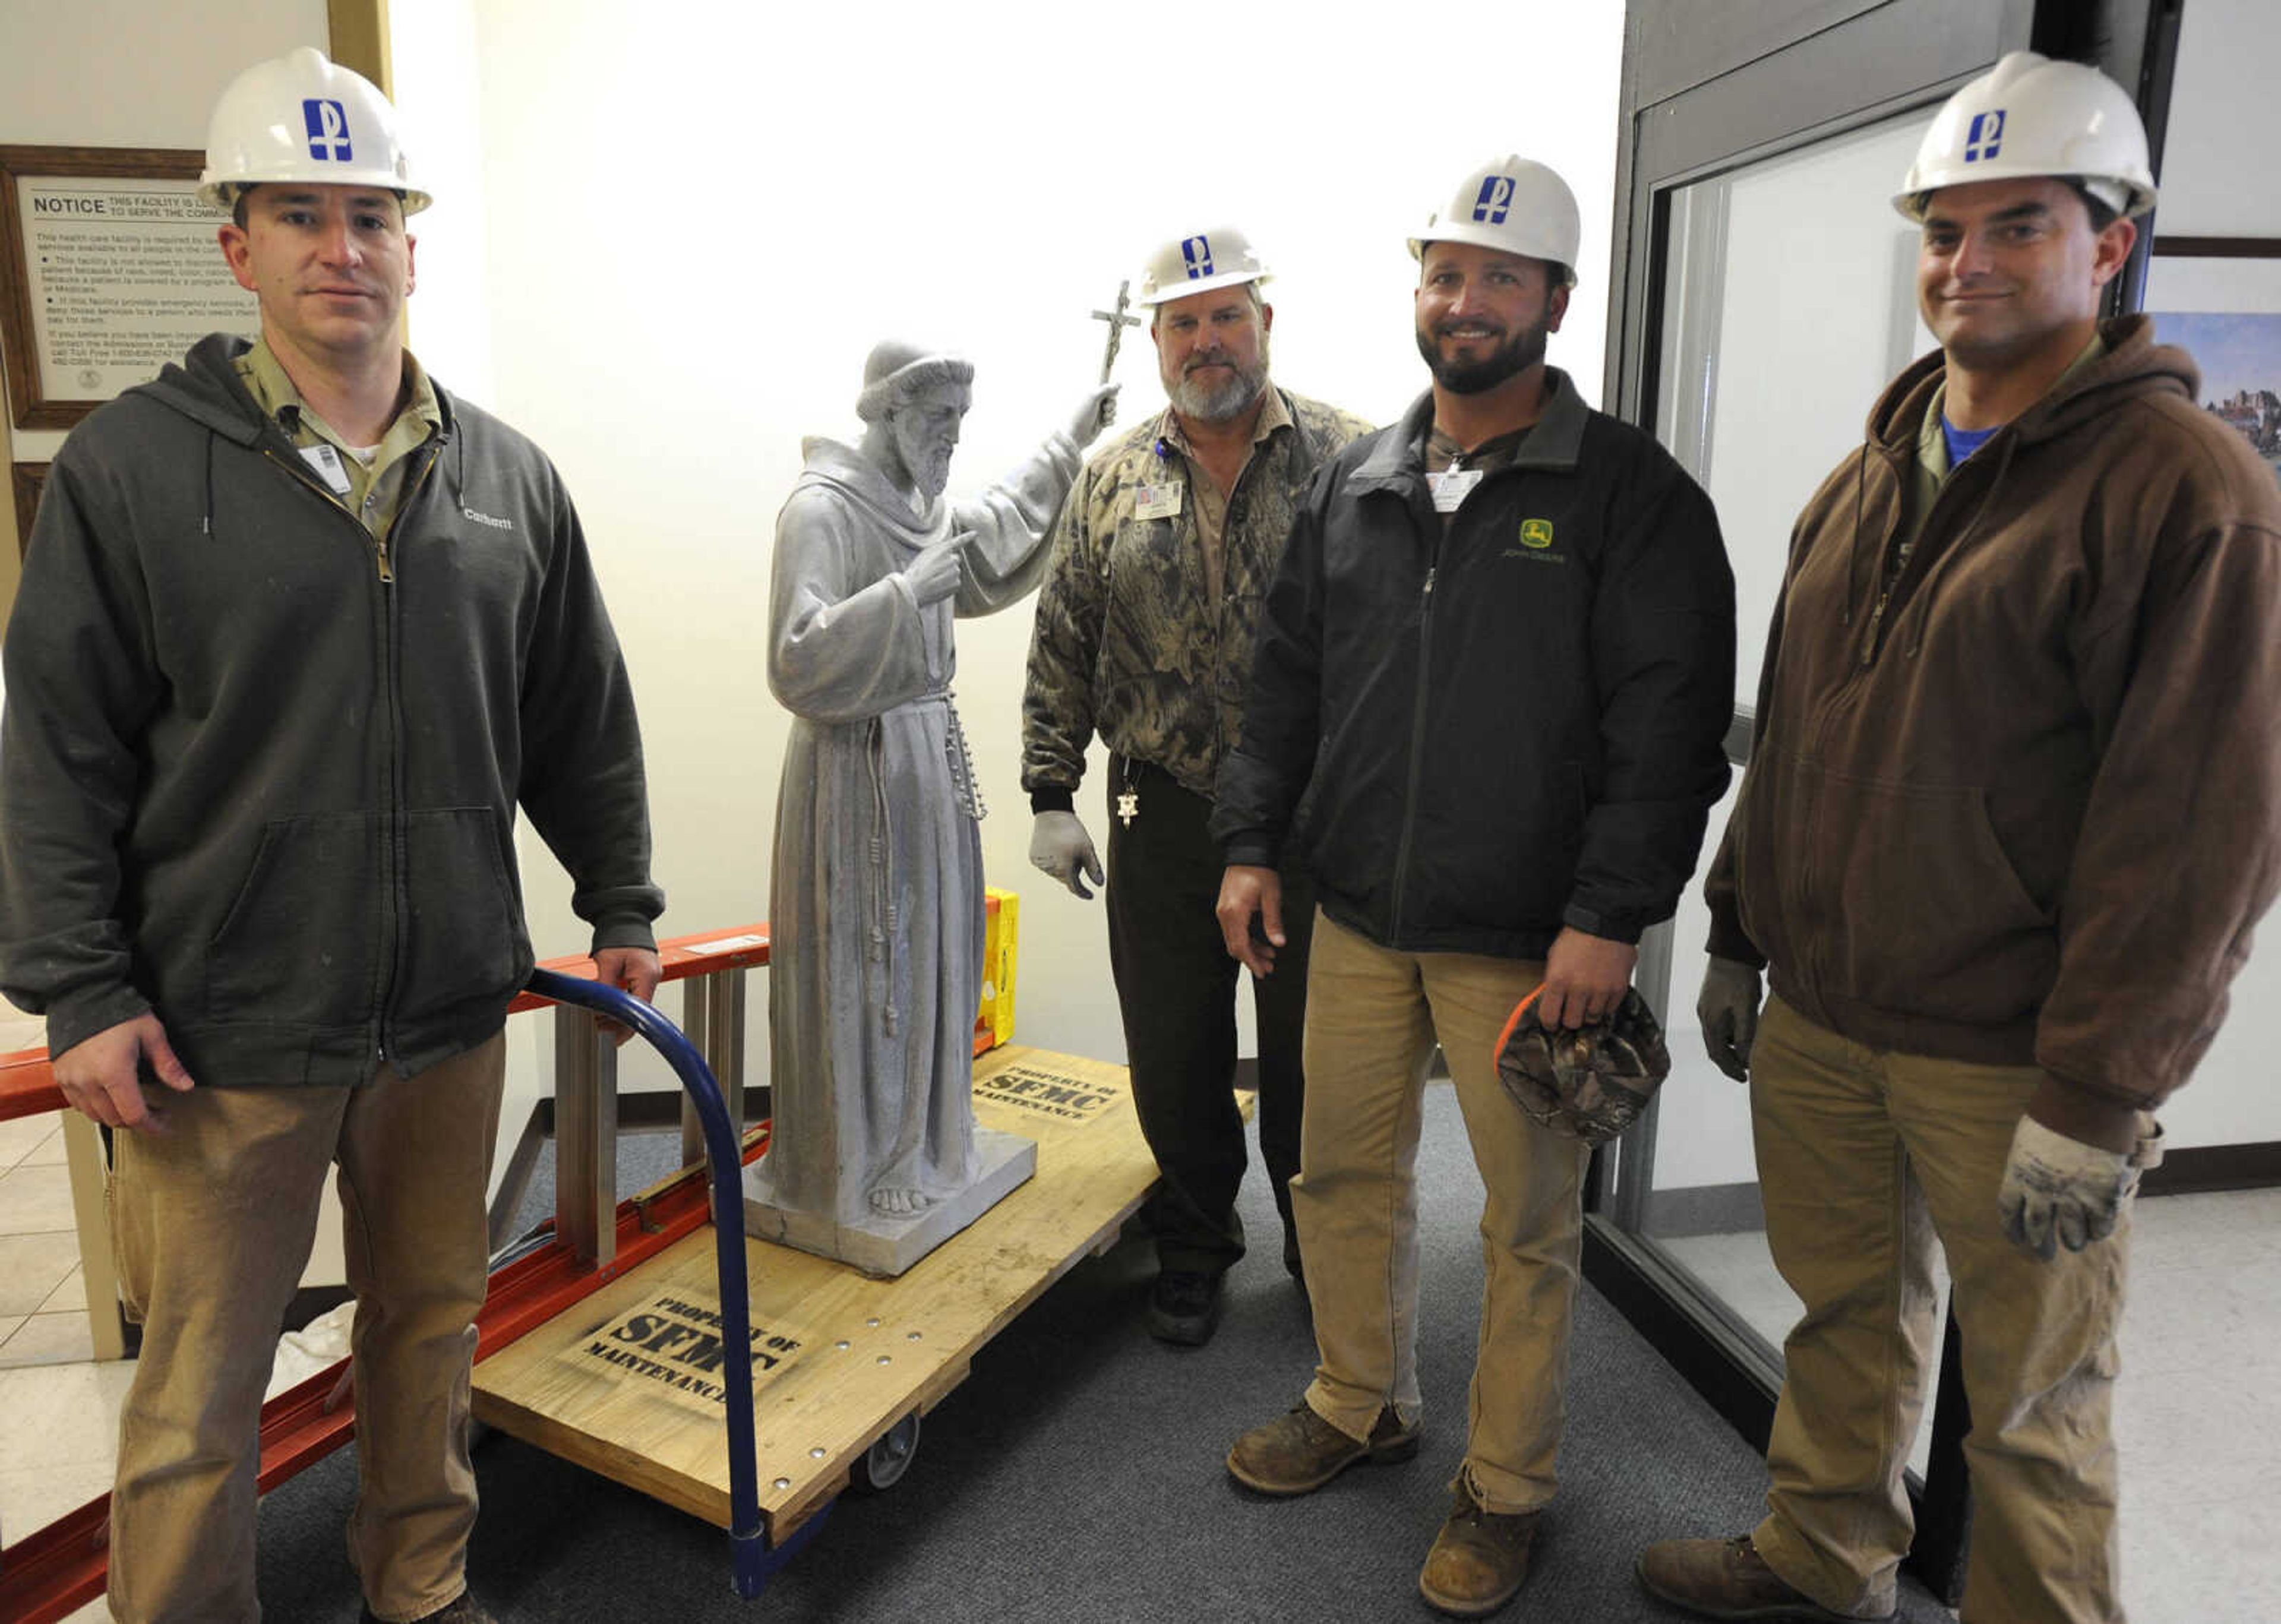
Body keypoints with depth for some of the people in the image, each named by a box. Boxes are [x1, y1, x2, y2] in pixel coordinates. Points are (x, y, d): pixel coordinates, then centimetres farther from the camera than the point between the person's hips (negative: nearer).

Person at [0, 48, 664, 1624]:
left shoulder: (509, 476, 5)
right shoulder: (131, 464, -4)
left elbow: (586, 725, 11)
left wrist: (623, 909, 12)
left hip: (452, 1018, 3)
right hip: (219, 1034, -3)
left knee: (431, 1329, 19)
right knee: (201, 1388, 9)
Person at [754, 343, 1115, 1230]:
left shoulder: (918, 506, 9)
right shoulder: (821, 508, -16)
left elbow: (994, 529, 31)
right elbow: (798, 662, -23)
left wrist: (1070, 443, 29)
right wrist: (906, 592, -26)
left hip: (929, 756, 9)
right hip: (861, 767, -9)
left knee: (927, 950, 16)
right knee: (861, 967, 1)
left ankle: (915, 1140, 33)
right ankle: (852, 1166, 17)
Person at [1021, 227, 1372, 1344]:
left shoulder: (1346, 458, -2)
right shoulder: (1114, 481, 7)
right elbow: (1062, 652, 8)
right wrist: (1052, 796, 3)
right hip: (1163, 820, 2)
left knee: (1311, 1053, 11)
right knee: (1174, 1054, 13)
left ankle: (1323, 1250, 34)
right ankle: (1193, 1251, 34)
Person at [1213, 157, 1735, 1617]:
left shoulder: (1632, 492, -6)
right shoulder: (1354, 485, 9)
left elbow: (1671, 721, -11)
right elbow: (1288, 679, 14)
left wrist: (1610, 918, -16)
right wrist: (1255, 846, 7)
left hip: (1527, 938, -4)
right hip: (1356, 917, 5)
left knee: (1530, 1217, 9)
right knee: (1344, 1170, 16)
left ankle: (1508, 1483, 29)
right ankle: (1362, 1403, 40)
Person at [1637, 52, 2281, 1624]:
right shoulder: (1868, 478, 10)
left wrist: (2095, 1100, -17)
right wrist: (1739, 935, 15)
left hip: (2005, 1057, -6)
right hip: (1815, 1015, 6)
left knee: (2034, 1399, 10)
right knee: (1844, 1311, 21)